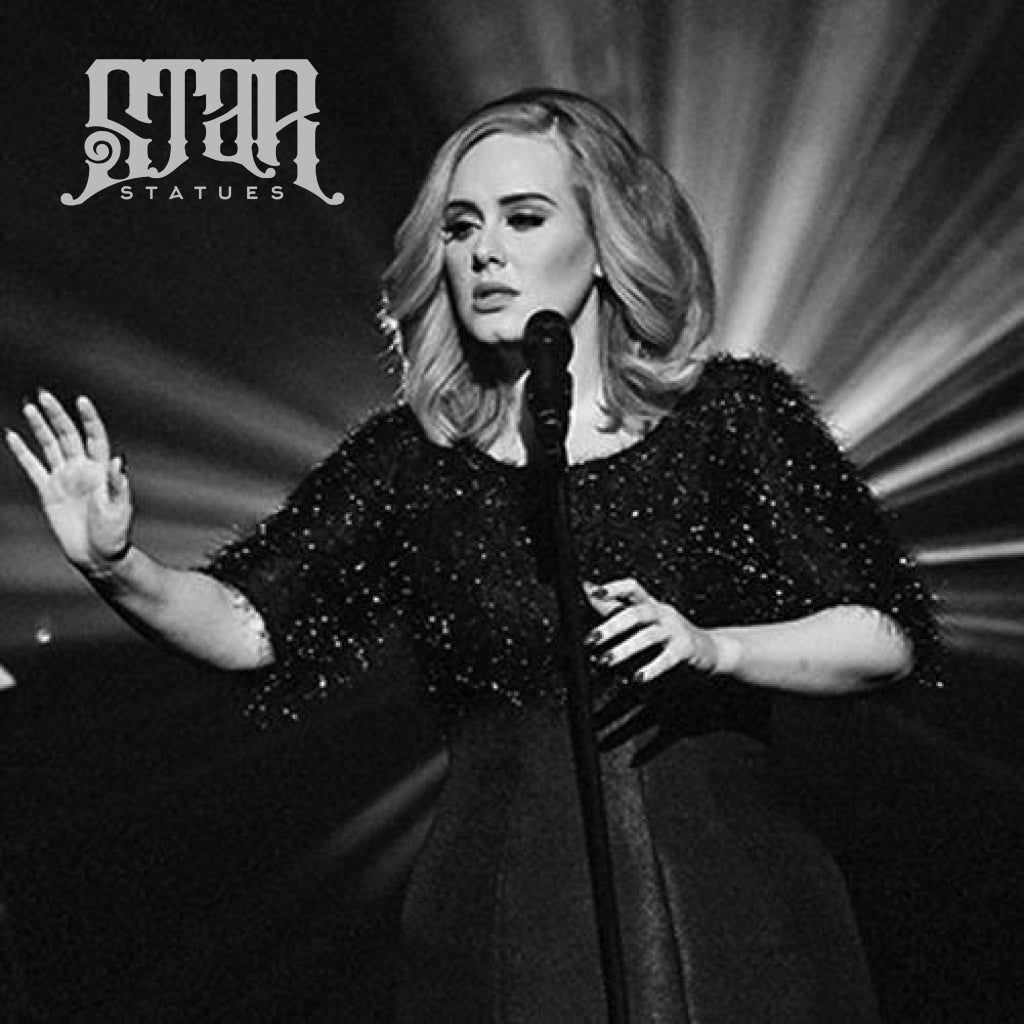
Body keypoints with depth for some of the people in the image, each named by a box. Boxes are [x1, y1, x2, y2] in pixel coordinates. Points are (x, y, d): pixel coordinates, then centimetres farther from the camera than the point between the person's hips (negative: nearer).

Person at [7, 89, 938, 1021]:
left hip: (727, 919, 0)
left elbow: (889, 637, -2)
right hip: (504, 924, 1)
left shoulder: (730, 415, 0)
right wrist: (120, 572, -22)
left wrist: (712, 646, -17)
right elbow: (246, 625, -4)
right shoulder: (413, 459, 4)